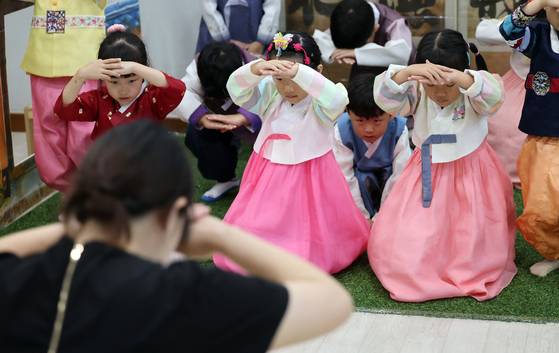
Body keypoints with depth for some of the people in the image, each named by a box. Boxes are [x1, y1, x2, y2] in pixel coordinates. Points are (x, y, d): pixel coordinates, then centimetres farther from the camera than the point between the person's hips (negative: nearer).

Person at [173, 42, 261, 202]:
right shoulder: (200, 67, -30)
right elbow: (182, 93, -40)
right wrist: (202, 118, -58)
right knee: (194, 134, -15)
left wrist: (242, 118, -66)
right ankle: (225, 179, 11)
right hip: (225, 120, 4)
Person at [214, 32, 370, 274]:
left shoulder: (320, 103, -16)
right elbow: (236, 89, -17)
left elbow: (337, 99, -40)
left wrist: (299, 73, -51)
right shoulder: (270, 96, -4)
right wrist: (254, 70, -40)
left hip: (309, 179, -4)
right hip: (268, 177, 4)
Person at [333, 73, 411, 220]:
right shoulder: (341, 132, -30)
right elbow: (346, 178, -24)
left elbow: (399, 175, -25)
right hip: (360, 174, -1)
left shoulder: (399, 131, -30)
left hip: (386, 173, 1)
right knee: (363, 180, -31)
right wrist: (363, 216, -20)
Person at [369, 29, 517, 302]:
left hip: (470, 176, -2)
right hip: (427, 176, 2)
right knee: (396, 241, -4)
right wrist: (407, 72, -48)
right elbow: (385, 97, -28)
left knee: (473, 247, -1)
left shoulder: (473, 96, -17)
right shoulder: (417, 94, -10)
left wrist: (460, 78, -60)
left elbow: (493, 95, -40)